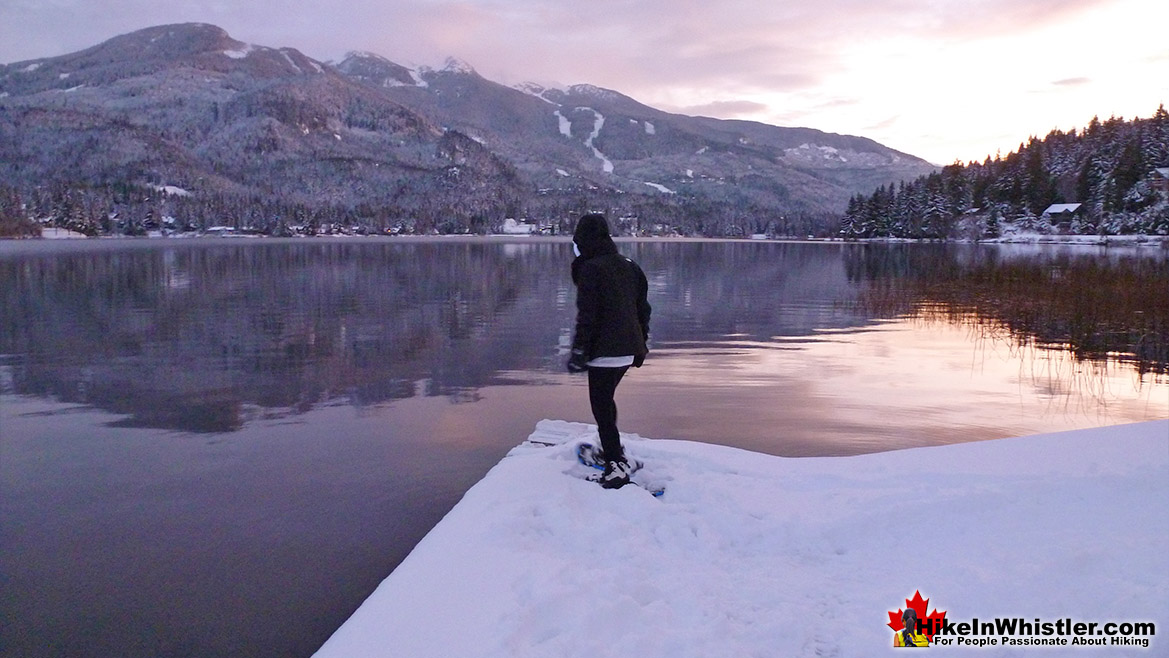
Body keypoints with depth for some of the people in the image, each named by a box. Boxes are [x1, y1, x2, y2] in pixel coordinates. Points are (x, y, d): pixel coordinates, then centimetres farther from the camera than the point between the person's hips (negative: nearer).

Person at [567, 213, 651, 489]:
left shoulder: (590, 269, -12)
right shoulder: (629, 266, 12)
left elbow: (586, 315, -15)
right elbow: (643, 308, 17)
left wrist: (579, 351, -10)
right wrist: (641, 345, 24)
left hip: (604, 352, -8)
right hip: (629, 350, 8)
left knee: (601, 407, -2)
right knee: (606, 399, 25)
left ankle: (616, 467, -4)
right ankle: (613, 450, 37)